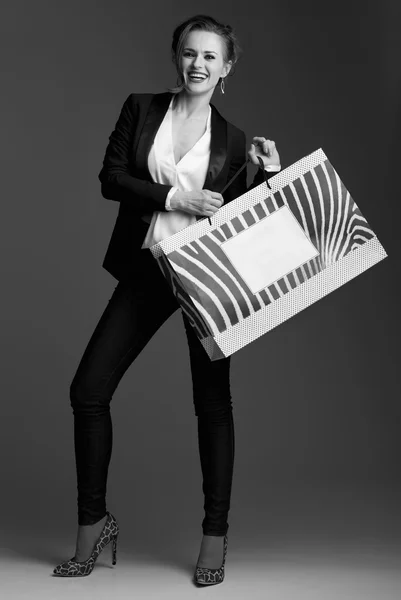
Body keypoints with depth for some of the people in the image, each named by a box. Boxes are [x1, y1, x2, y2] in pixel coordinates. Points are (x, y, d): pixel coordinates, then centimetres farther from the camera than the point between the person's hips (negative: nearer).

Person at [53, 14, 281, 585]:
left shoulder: (232, 141, 6)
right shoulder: (141, 108, 6)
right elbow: (111, 177, -3)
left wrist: (270, 174, -5)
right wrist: (174, 198, -13)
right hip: (145, 270, 1)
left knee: (212, 403, 3)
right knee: (88, 391, -2)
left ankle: (215, 535, 14)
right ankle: (94, 522, 14)